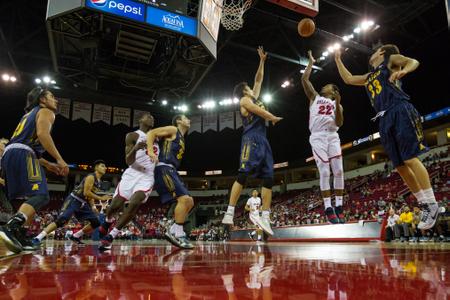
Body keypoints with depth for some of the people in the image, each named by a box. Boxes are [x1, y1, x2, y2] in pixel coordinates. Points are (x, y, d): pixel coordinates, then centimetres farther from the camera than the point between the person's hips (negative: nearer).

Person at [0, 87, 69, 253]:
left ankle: (16, 235, 11)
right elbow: (42, 133, -14)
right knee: (41, 196, -17)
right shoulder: (46, 112, 6)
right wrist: (60, 160, -14)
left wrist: (47, 164, 32)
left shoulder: (30, 114, 34)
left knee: (31, 197, 17)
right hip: (22, 155, -10)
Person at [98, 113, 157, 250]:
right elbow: (129, 161, -10)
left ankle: (110, 236, -10)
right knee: (116, 205, 1)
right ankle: (108, 221, 39)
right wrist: (135, 148, -29)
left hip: (148, 176, 2)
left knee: (134, 204, -21)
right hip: (132, 173, -2)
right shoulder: (133, 135, -2)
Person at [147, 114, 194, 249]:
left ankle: (172, 230, 6)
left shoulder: (181, 138, 27)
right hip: (164, 169, -10)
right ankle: (178, 234, -15)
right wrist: (150, 151, -21)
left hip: (171, 171, 10)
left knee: (190, 202, 5)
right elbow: (151, 133, -9)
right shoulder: (173, 130, 1)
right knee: (184, 199, -21)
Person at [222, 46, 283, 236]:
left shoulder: (254, 98, 29)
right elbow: (263, 113, -7)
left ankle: (265, 218, -5)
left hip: (263, 140, 9)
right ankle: (229, 214, -22)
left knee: (268, 178, -2)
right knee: (243, 175, -18)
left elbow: (259, 80, 37)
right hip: (252, 138, -9)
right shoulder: (245, 100, 5)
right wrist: (275, 119, 10)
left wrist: (262, 61, 34)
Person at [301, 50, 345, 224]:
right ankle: (328, 209, -7)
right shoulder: (314, 97, 21)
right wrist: (311, 62, 20)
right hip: (318, 137, -2)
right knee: (324, 172, -11)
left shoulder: (336, 104, 22)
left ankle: (339, 207, 1)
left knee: (338, 171, -6)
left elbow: (339, 123, 5)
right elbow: (304, 79, 11)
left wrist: (338, 104, -6)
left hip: (333, 136, 2)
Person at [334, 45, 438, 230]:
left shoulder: (391, 60, 15)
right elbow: (348, 79, 35)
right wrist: (338, 60, 37)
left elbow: (413, 62, 2)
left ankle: (432, 204, -11)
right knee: (400, 166, 1)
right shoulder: (369, 77, 32)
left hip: (400, 112, -7)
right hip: (385, 120, 7)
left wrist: (403, 70, -20)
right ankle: (424, 205, 7)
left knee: (410, 159, -16)